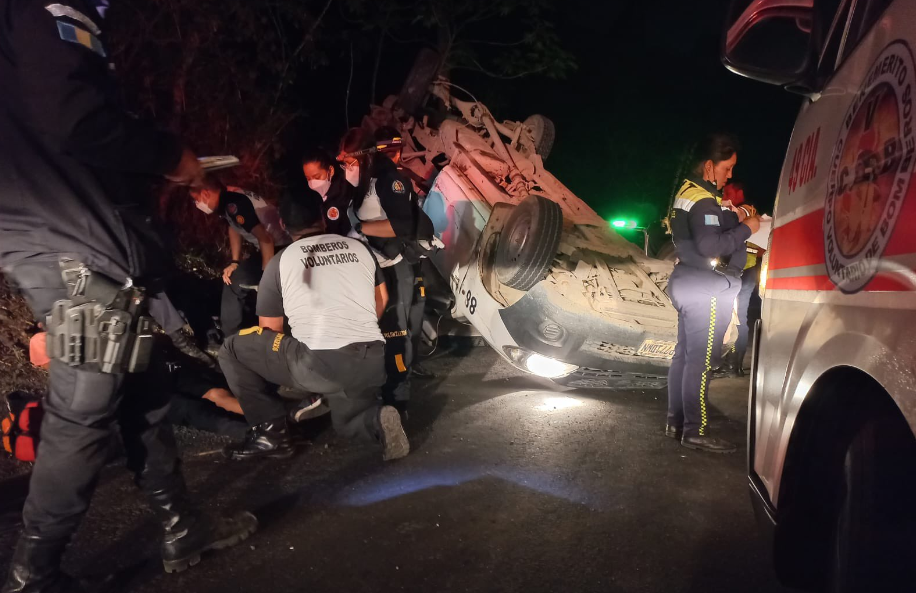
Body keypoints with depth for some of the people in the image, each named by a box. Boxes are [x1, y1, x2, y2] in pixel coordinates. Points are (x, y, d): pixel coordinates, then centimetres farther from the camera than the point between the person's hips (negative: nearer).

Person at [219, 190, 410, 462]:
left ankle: (271, 430, 10)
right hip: (374, 362, 5)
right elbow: (381, 299, 28)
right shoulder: (359, 247, 15)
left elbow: (270, 331, 11)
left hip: (320, 364, -5)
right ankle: (377, 419, 0)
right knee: (348, 421, 34)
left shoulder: (280, 261, 5)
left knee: (232, 349, 13)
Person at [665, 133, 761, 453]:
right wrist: (745, 229, -14)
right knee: (700, 360, -7)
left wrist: (735, 218, 7)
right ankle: (696, 431, -2)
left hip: (689, 282, 11)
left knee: (684, 354, 13)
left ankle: (676, 421, 21)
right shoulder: (702, 200, -17)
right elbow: (711, 246, -25)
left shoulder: (687, 192, 14)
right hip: (706, 288, -11)